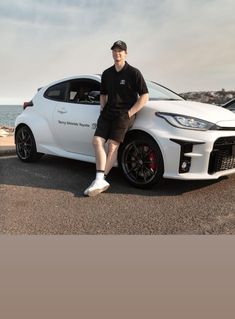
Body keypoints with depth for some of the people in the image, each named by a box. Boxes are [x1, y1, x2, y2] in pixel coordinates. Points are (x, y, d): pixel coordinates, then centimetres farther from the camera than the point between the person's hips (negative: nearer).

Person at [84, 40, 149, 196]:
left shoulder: (133, 73, -2)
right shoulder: (107, 74, 16)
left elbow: (144, 97, -4)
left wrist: (129, 113, -10)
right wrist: (103, 109, 11)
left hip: (124, 114, -5)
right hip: (107, 113, 6)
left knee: (113, 145, -15)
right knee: (97, 141, -13)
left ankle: (100, 180, -14)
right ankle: (101, 181, -20)